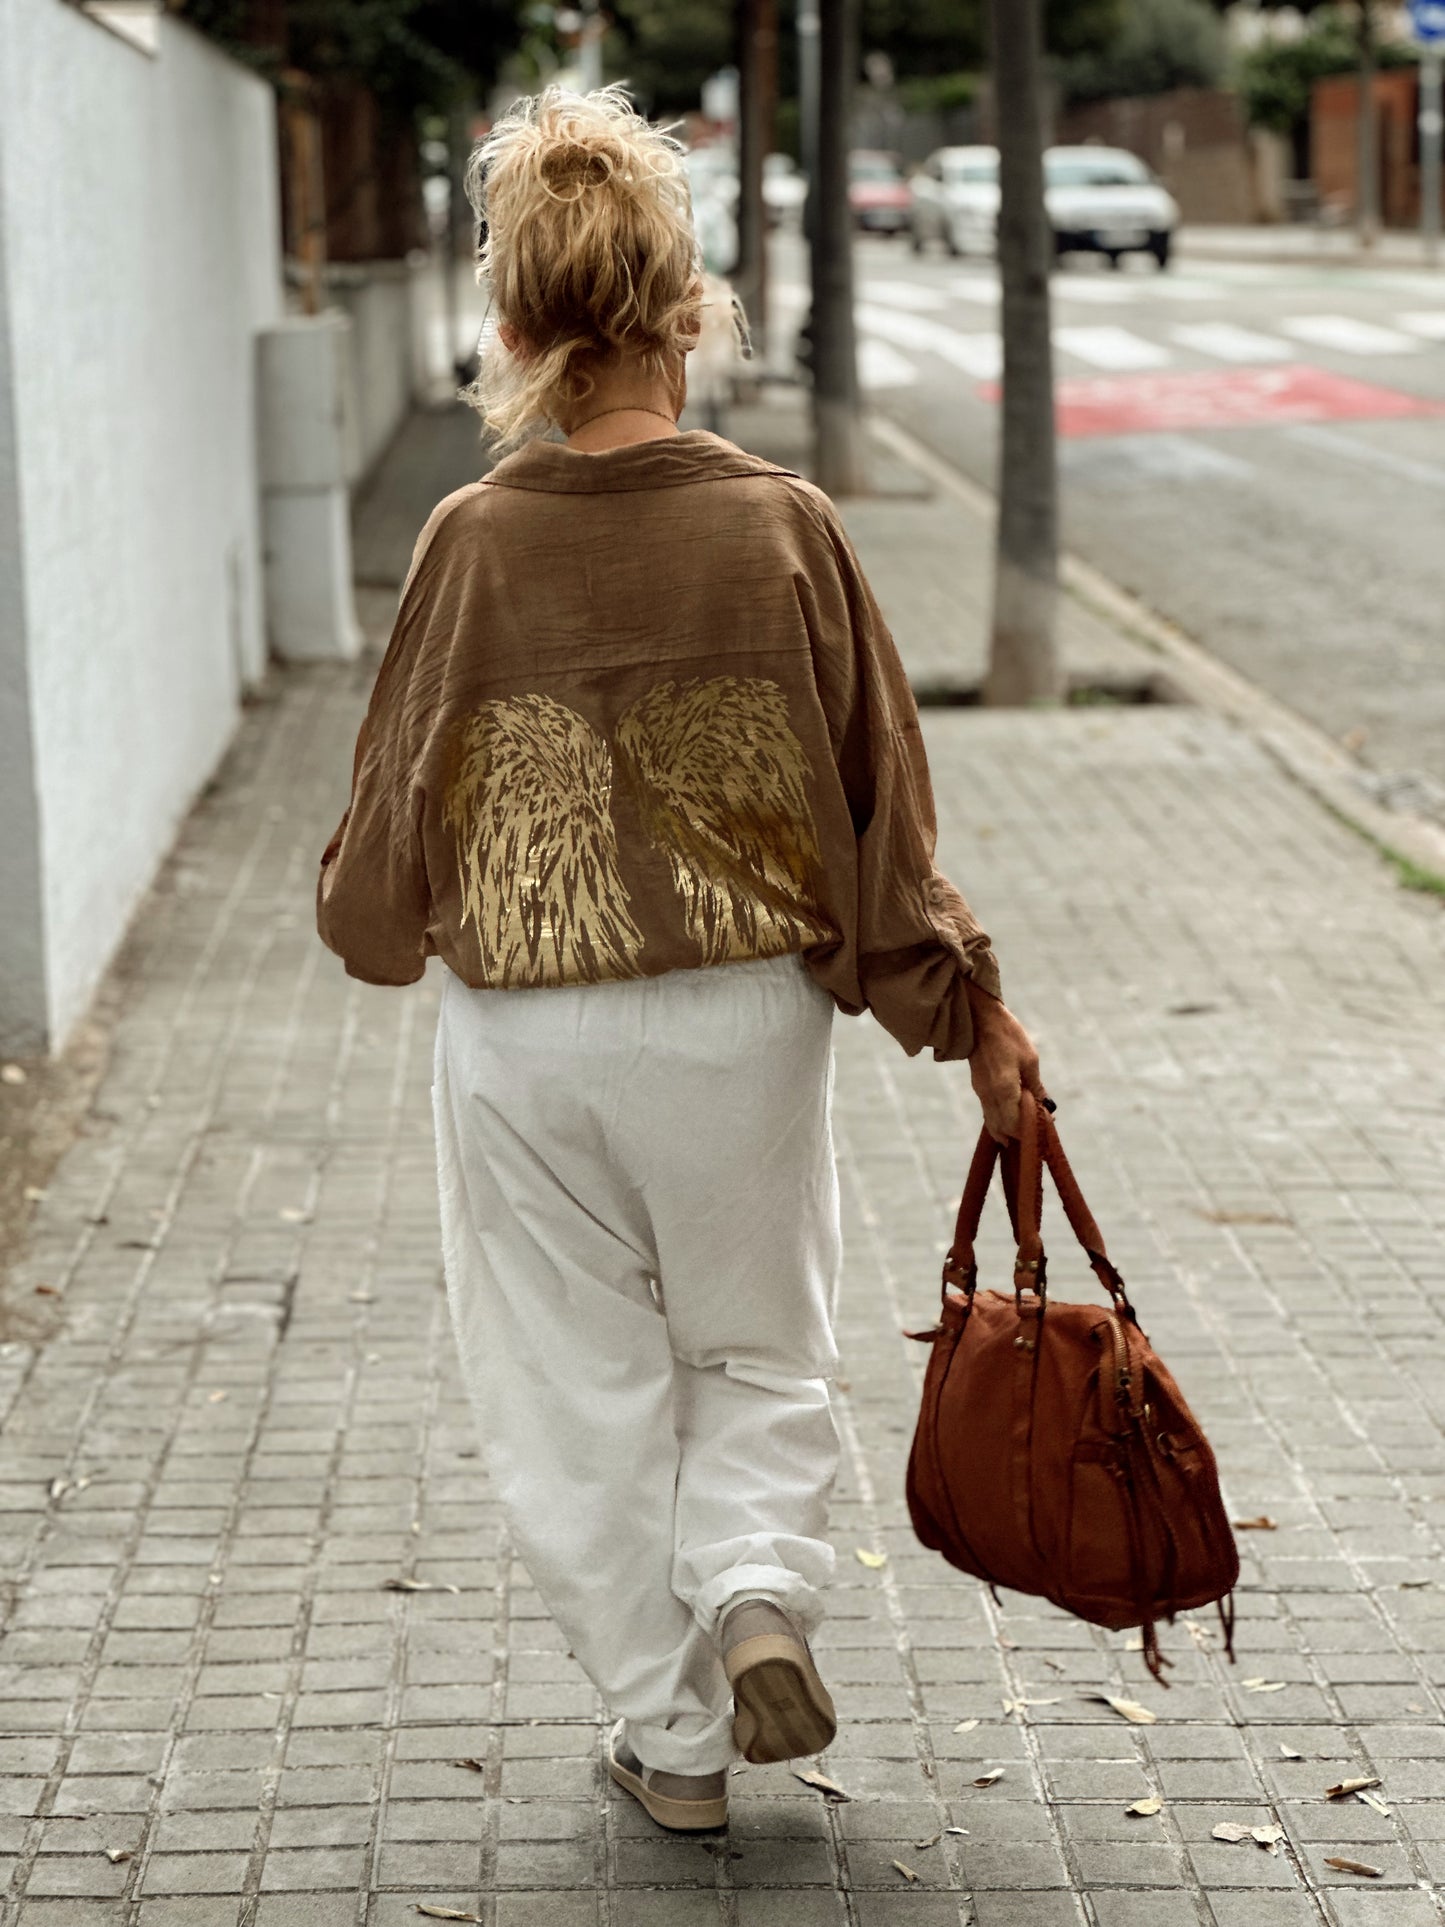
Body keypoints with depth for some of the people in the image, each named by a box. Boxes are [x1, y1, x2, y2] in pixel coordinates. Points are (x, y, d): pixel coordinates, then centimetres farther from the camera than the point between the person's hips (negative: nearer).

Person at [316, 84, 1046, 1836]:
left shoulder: (476, 543, -11)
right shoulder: (781, 526, -10)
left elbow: (400, 819, -2)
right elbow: (875, 792, -4)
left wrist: (376, 921, 21)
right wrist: (970, 1014, 6)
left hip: (525, 1035, -1)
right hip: (744, 1018, 1)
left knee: (584, 1386, 14)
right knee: (757, 1349, 22)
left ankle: (672, 1735, 20)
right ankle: (759, 1588, -2)